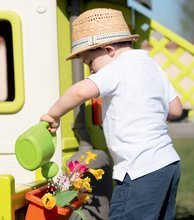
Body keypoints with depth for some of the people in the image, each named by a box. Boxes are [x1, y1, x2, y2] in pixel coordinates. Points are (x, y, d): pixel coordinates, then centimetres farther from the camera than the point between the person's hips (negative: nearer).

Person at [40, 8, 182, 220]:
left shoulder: (119, 68, -12)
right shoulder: (152, 65, 14)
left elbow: (82, 90, -29)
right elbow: (175, 110, 21)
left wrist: (53, 115, -15)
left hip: (141, 172, -9)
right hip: (169, 163, 9)